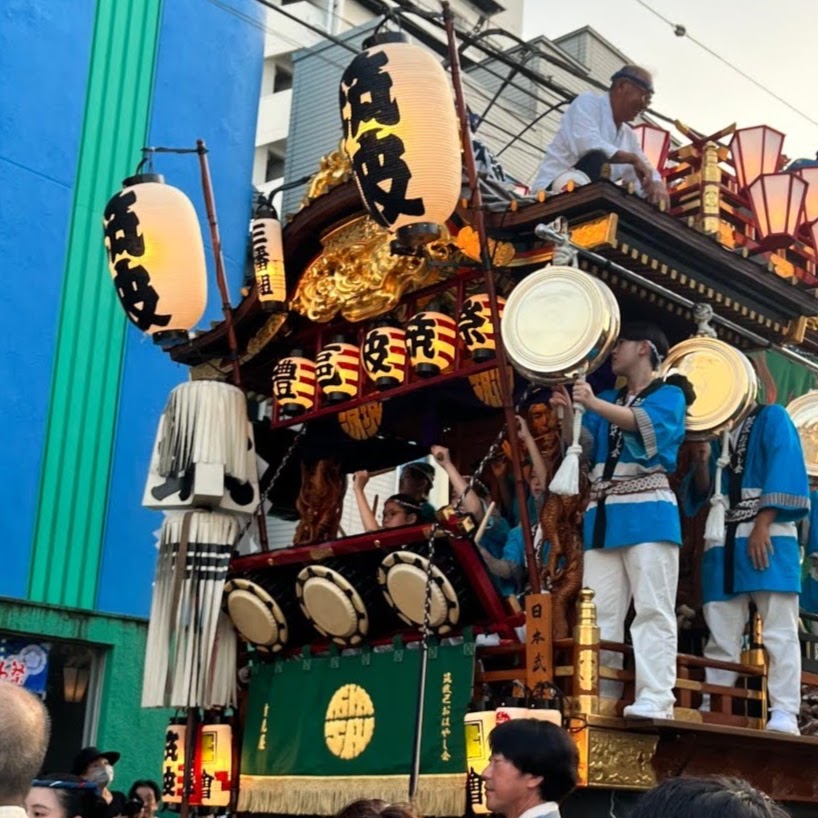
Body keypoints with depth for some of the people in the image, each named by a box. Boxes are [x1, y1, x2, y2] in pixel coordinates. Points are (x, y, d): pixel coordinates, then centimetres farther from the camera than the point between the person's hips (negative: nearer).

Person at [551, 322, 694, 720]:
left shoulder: (669, 394, 8)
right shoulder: (608, 399, 26)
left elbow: (648, 423, -15)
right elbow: (582, 446, 13)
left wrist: (594, 404, -28)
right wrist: (567, 412, -6)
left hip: (647, 513, -6)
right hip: (603, 514, 6)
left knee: (652, 609, -12)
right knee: (599, 613, -1)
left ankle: (655, 700, -18)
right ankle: (598, 698, -2)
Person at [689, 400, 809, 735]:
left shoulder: (772, 418, 7)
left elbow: (784, 468, -7)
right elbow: (702, 493, 18)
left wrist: (762, 524, -17)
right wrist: (702, 461, -2)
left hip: (767, 536, -5)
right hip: (723, 541, 6)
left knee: (778, 632, -10)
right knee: (720, 637, 0)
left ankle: (783, 714, -14)